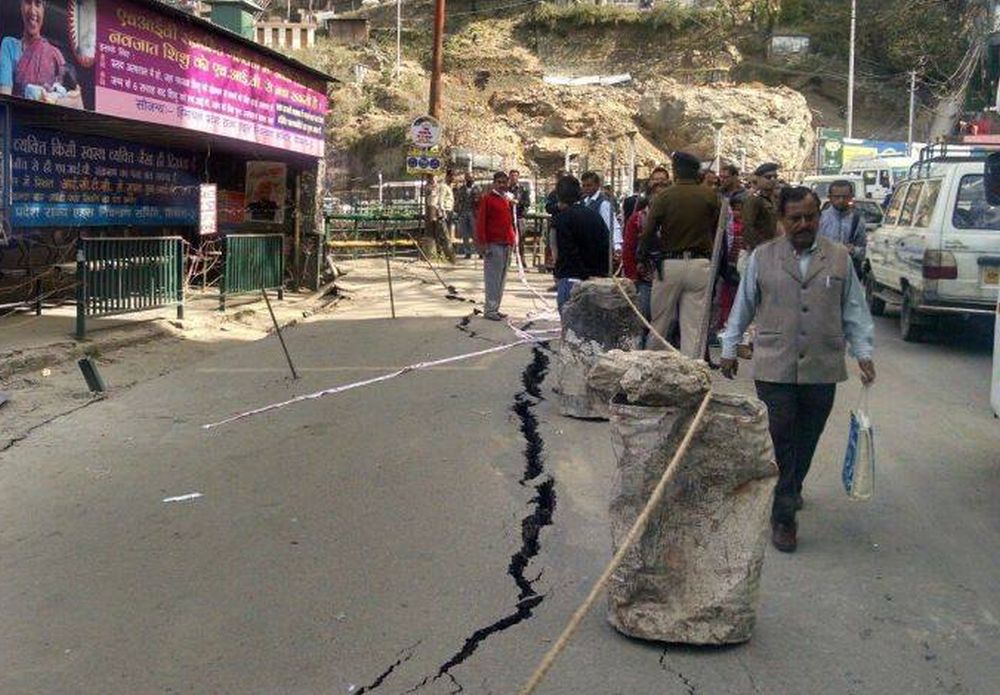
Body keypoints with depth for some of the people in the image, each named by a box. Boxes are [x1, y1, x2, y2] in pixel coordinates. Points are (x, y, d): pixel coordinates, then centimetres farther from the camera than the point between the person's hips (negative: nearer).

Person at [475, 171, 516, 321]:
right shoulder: (487, 199, -4)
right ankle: (490, 310, -2)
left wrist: (512, 240, 16)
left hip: (506, 244, 8)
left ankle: (495, 308, 17)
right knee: (492, 278, -6)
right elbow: (480, 222, -9)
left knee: (502, 278, 10)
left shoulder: (507, 200, 17)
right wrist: (482, 243, -15)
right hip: (493, 244, -7)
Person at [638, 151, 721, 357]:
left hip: (669, 264, -1)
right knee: (694, 327, 2)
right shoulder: (710, 196, 1)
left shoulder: (664, 197, -4)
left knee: (659, 323, 13)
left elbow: (647, 233, -7)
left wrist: (644, 257, 8)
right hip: (700, 265, 1)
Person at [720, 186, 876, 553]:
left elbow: (854, 310, 10)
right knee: (780, 440, -2)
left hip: (822, 369, 2)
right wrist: (729, 349, 12)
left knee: (806, 440, 13)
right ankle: (783, 517, 6)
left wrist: (864, 353, 3)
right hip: (775, 367, -2)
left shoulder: (839, 258, 6)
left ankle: (792, 489, 38)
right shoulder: (762, 257, 2)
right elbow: (743, 306, 9)